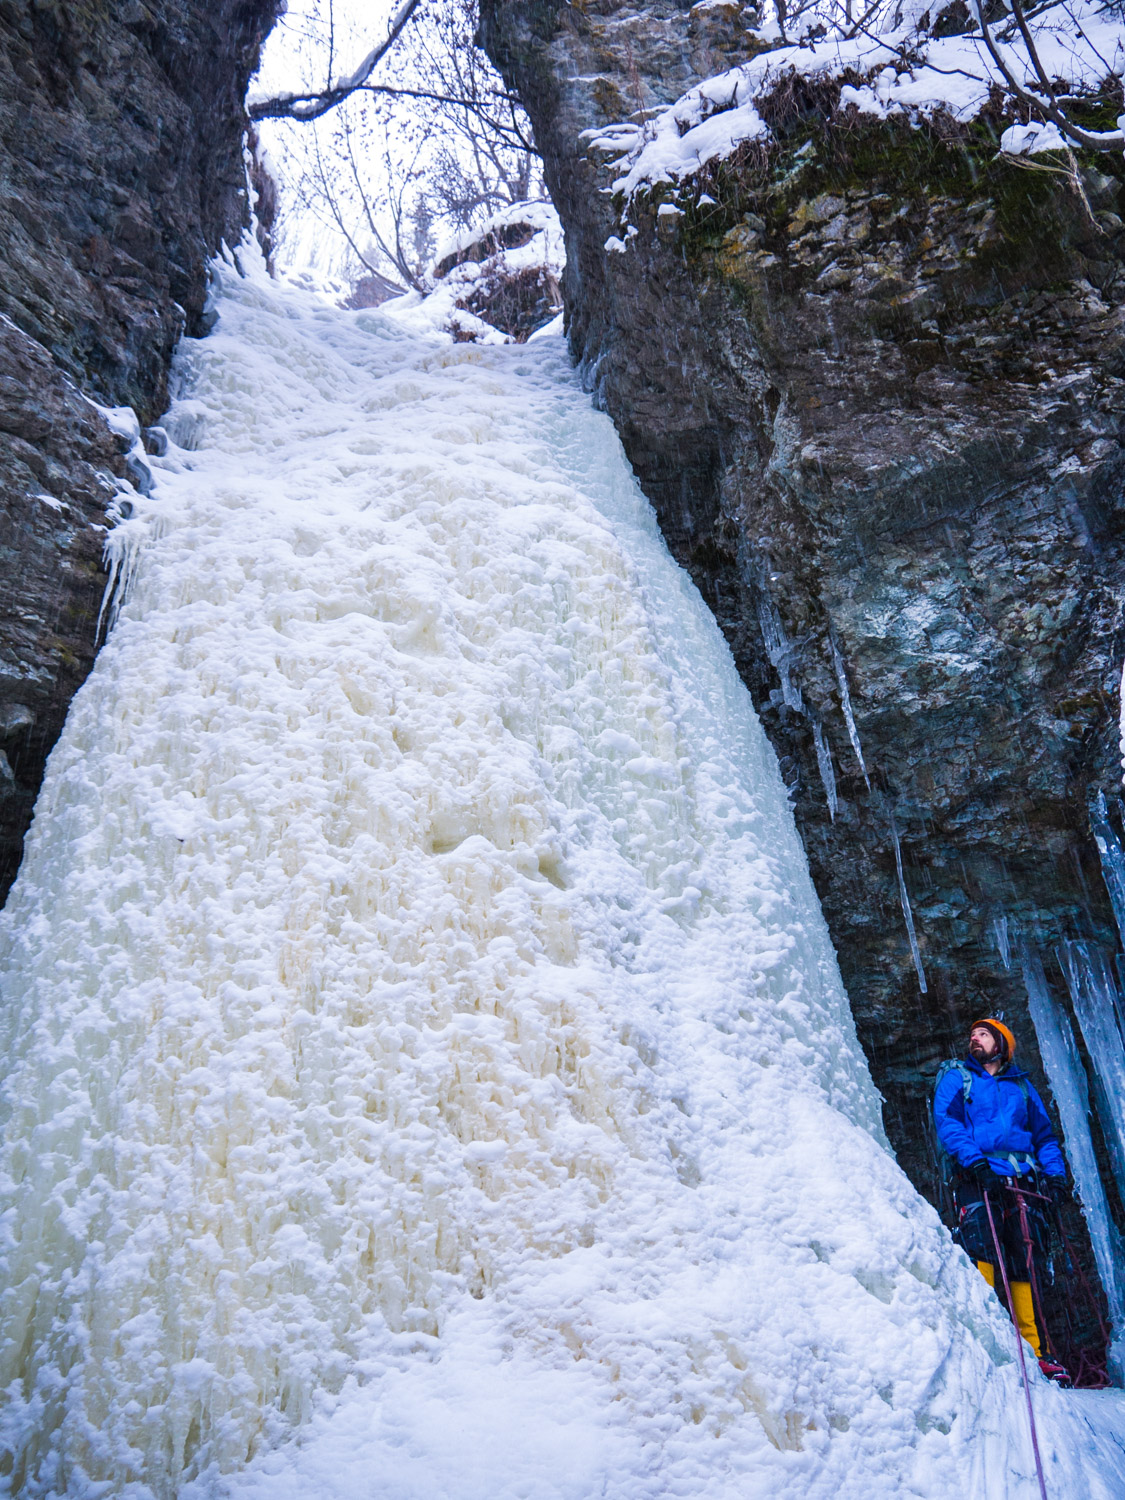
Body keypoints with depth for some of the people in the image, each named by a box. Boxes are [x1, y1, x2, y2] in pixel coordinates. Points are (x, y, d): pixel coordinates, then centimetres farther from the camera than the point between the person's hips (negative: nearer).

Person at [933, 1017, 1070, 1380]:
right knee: (982, 1254, -17)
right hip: (977, 1179, -3)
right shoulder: (956, 1077, 14)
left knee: (1025, 1264, 0)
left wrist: (1054, 1172, 3)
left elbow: (1044, 1133, 21)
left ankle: (1031, 1348, 7)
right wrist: (974, 1160, -16)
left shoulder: (1021, 1085, 24)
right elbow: (947, 1122, -1)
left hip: (1022, 1182, 3)